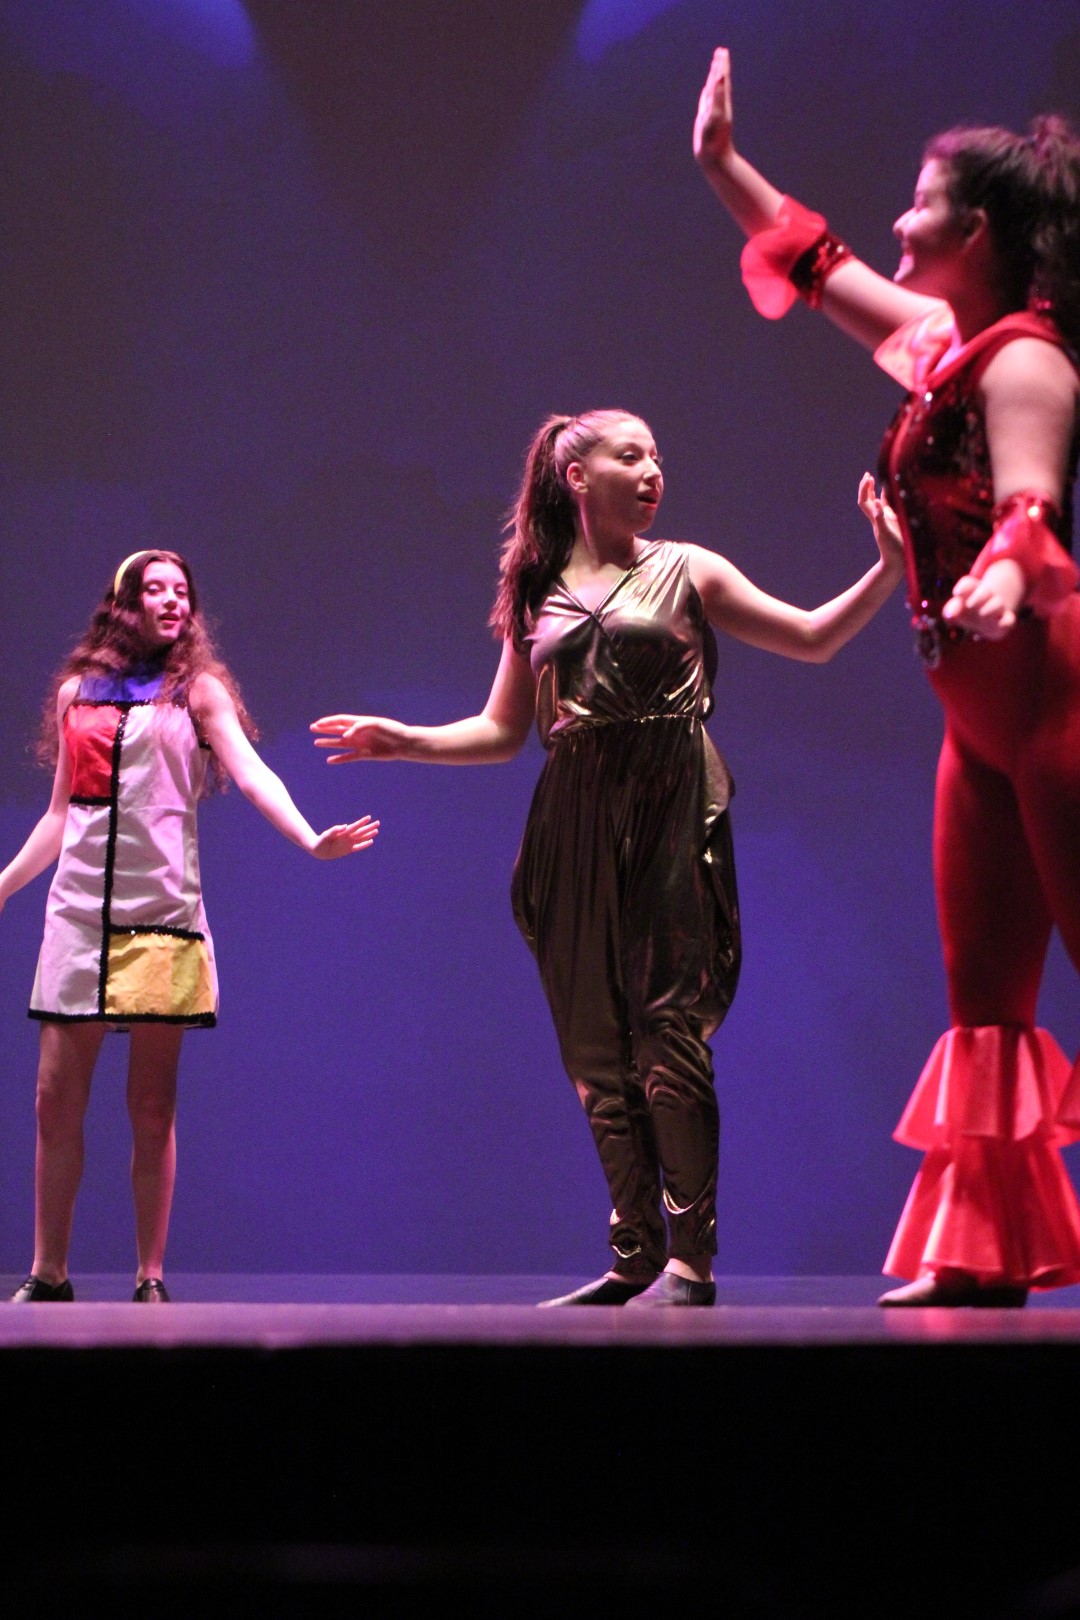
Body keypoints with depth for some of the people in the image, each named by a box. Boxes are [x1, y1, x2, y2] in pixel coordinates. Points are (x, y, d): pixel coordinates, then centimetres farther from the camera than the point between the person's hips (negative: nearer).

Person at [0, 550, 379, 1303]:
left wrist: (309, 838, -24)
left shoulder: (196, 690, 6)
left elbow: (251, 773, -8)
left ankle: (151, 1278, 4)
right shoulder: (77, 692, 14)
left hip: (160, 912, -2)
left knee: (153, 1106, -1)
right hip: (80, 908, 2)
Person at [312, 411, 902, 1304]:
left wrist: (888, 570, -5)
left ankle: (690, 1259, -11)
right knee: (598, 1045, 1)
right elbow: (503, 731, 18)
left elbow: (814, 638, 8)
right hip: (577, 827, 3)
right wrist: (402, 740, 6)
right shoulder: (537, 594, 15)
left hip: (670, 816, -3)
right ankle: (636, 1257, 7)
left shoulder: (685, 572, 9)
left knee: (668, 1026, -11)